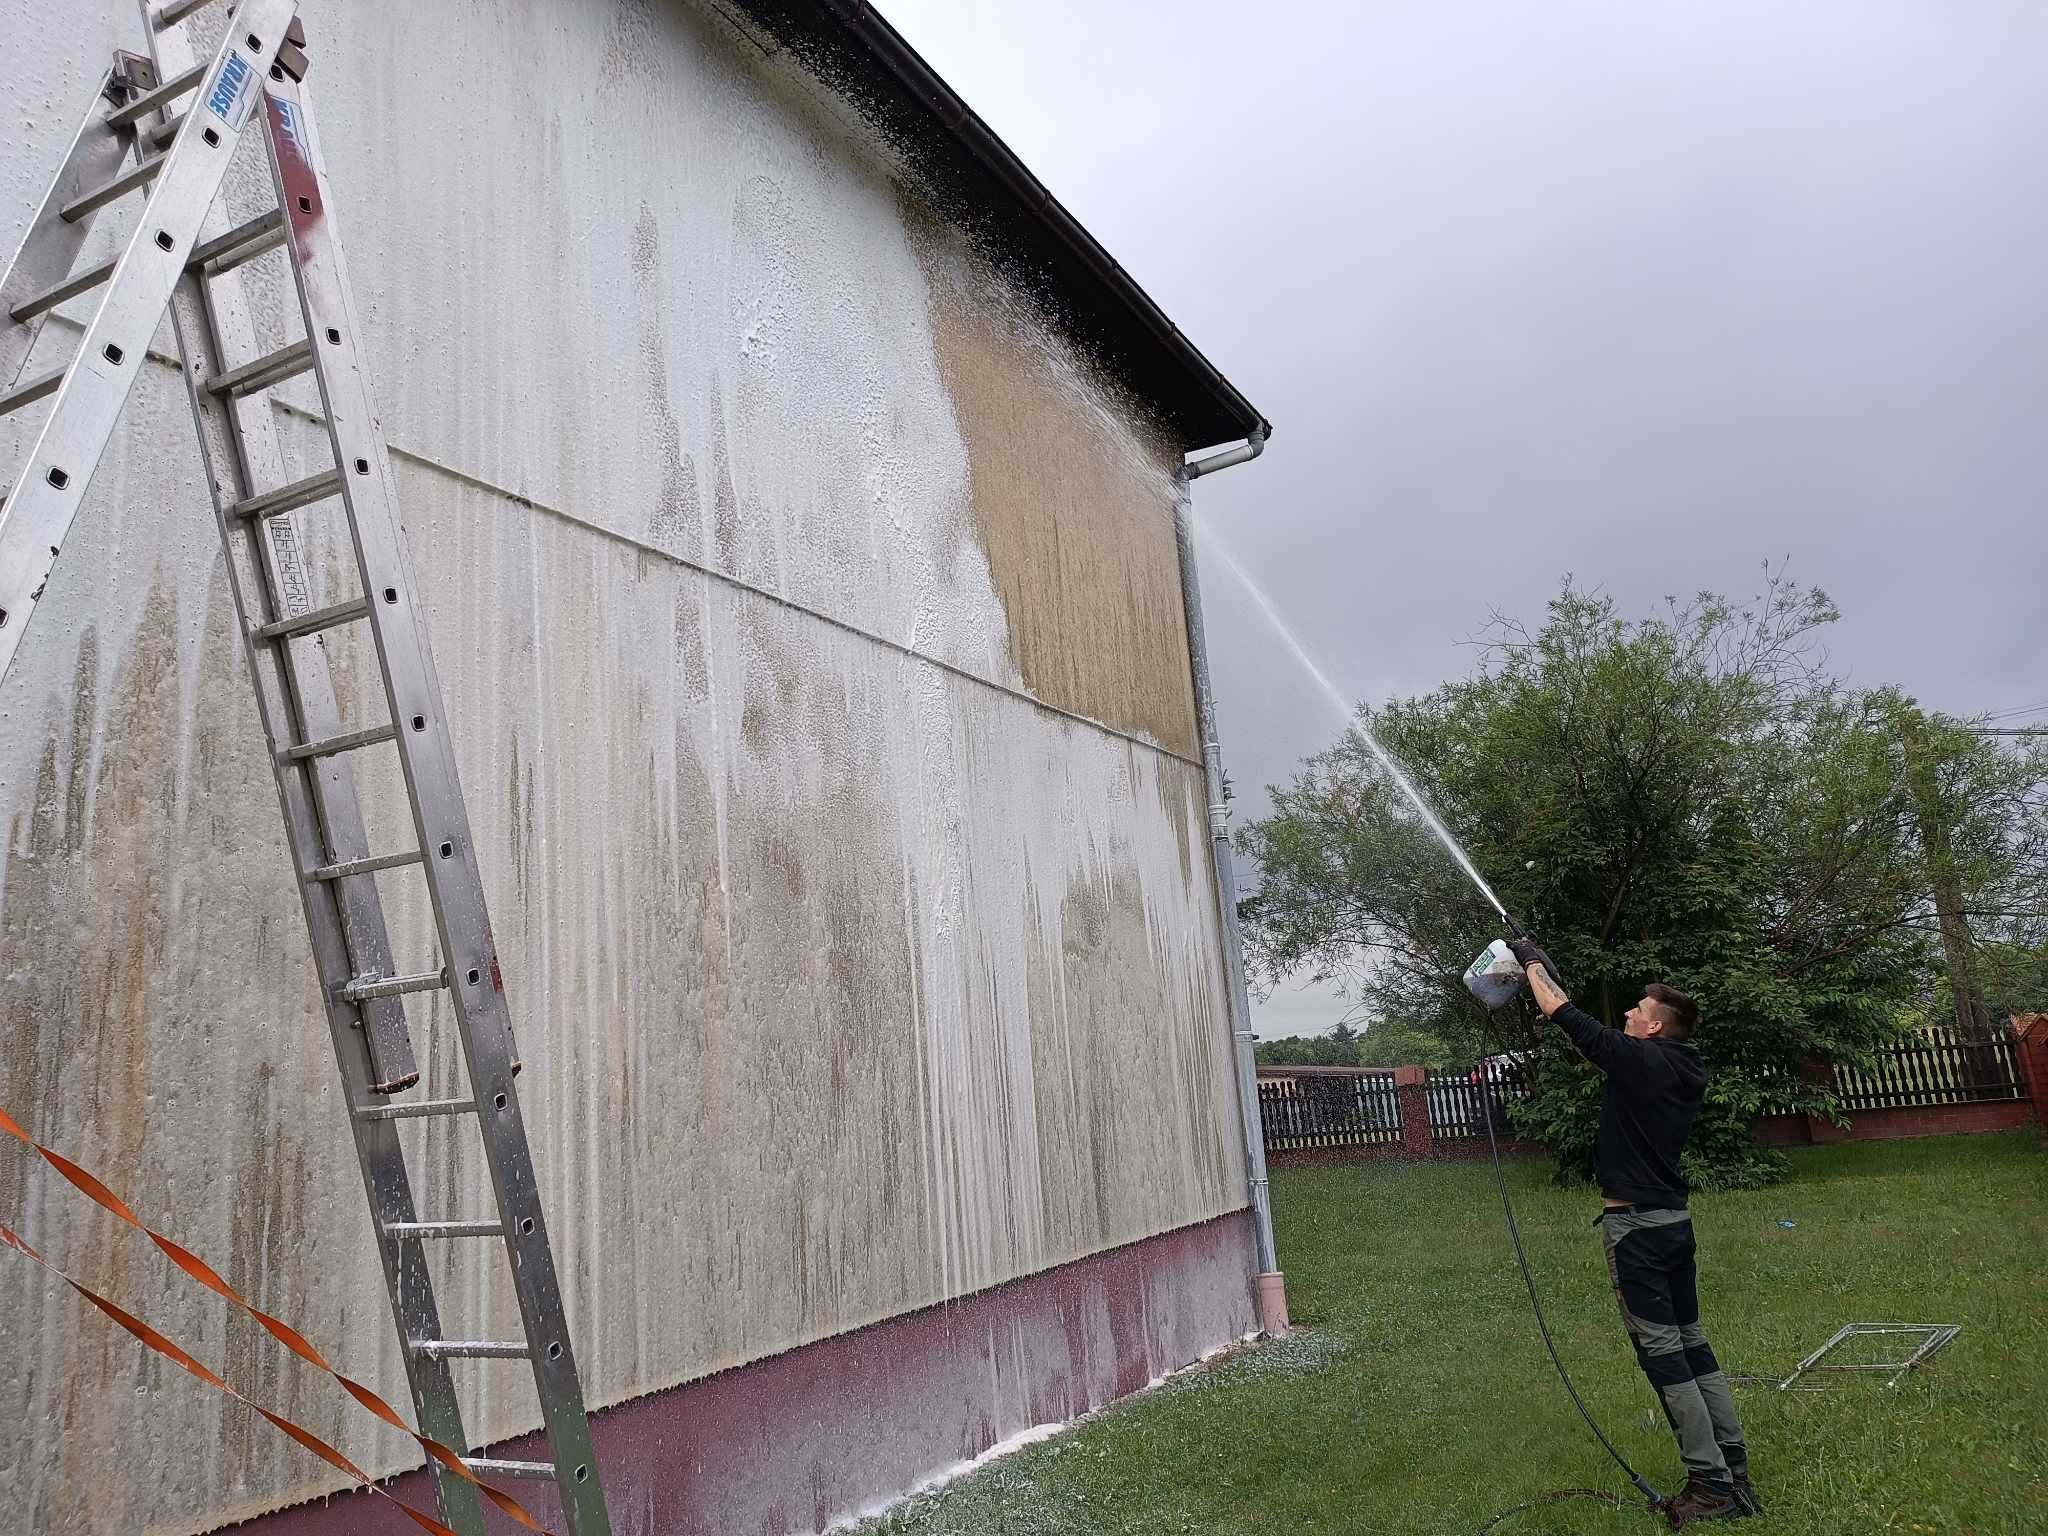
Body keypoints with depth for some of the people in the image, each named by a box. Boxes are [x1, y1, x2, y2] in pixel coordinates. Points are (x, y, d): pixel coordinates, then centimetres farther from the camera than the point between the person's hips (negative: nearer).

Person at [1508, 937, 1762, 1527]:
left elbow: (1564, 1015, -10)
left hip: (1635, 1225, -9)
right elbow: (1595, 1041, 20)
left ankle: (1710, 1485, -2)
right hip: (1674, 1220, 9)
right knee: (1692, 1345, 13)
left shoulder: (1639, 1059, -15)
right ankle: (1735, 1474, 15)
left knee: (1661, 1351, -4)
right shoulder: (1684, 1071, 10)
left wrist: (1532, 963, 5)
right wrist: (1545, 970, 24)